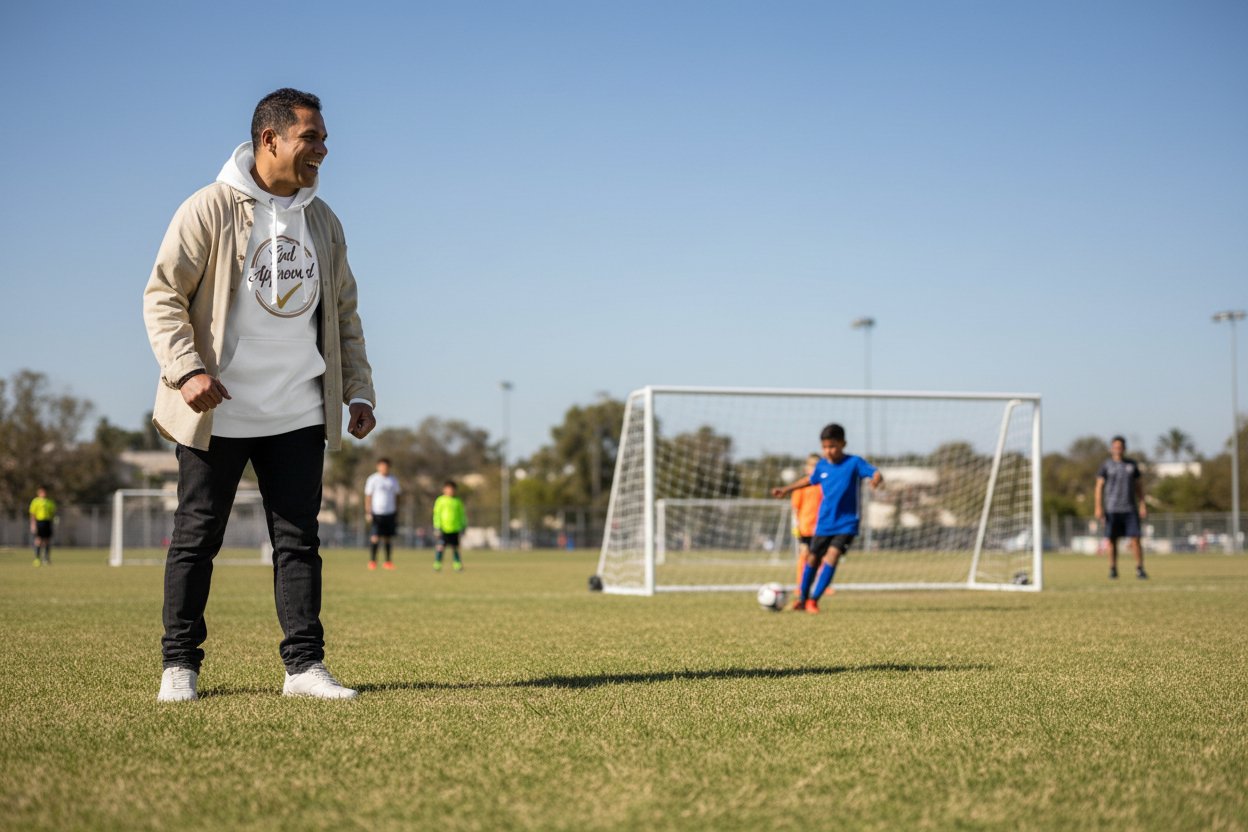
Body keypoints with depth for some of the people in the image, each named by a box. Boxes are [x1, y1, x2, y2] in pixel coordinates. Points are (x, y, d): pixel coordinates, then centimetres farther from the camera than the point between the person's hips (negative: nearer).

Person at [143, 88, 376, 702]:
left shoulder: (322, 221, 12)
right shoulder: (210, 209, -5)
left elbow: (343, 312, 19)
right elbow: (162, 295, -7)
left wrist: (358, 392, 10)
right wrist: (186, 370, -20)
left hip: (299, 414, 4)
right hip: (220, 414, -4)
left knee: (299, 539, 3)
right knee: (196, 538, 4)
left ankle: (304, 664, 8)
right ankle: (180, 665, 13)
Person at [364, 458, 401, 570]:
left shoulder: (393, 479, 11)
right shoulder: (372, 479, -1)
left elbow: (396, 495, 19)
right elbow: (368, 496, -1)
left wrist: (397, 510, 13)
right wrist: (368, 512, -7)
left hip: (390, 513, 4)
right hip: (377, 513, -4)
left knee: (388, 537, 5)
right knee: (375, 537, -9)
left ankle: (388, 561, 10)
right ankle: (372, 561, -2)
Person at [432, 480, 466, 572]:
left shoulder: (457, 501, 10)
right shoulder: (440, 501, 1)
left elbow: (461, 515, 17)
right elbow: (437, 514, 0)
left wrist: (463, 526, 15)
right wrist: (437, 527, -6)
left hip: (455, 529, 3)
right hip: (444, 529, -3)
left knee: (455, 548, 7)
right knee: (440, 547, -8)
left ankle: (457, 565, 13)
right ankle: (437, 565, -4)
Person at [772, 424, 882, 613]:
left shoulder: (854, 463, -10)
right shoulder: (821, 465, 3)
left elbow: (876, 474, -22)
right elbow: (810, 480, 23)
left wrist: (876, 480, -46)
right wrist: (785, 490, 26)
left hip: (847, 523, -4)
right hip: (824, 523, 5)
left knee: (832, 556, -20)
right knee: (813, 558, 12)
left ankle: (813, 600, -13)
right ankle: (802, 599, 30)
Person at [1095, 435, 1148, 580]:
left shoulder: (1132, 465, 12)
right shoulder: (1106, 465, 4)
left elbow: (1139, 485, 16)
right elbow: (1099, 486, 2)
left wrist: (1142, 505, 7)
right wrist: (1099, 507, -7)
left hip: (1130, 509, 1)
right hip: (1112, 510, -1)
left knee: (1135, 539, -7)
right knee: (1112, 540, 1)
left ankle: (1139, 569, -3)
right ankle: (1113, 569, 10)